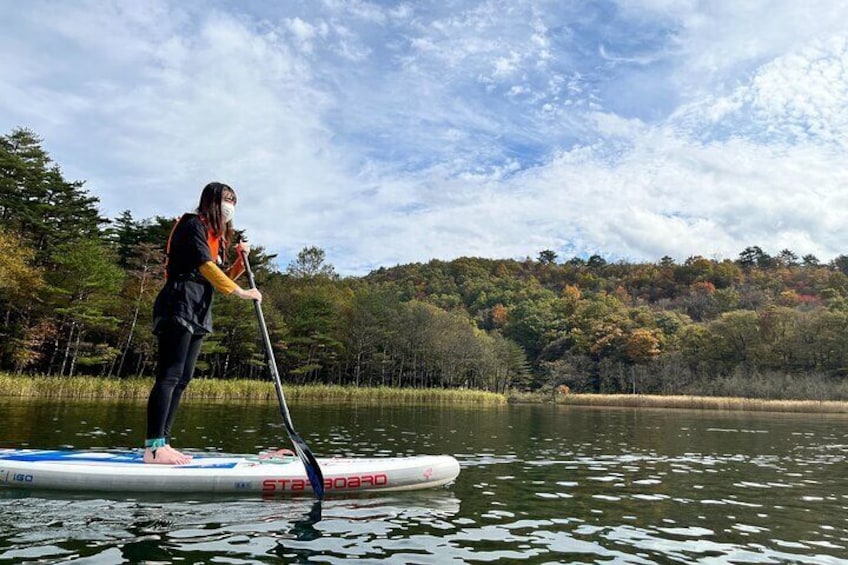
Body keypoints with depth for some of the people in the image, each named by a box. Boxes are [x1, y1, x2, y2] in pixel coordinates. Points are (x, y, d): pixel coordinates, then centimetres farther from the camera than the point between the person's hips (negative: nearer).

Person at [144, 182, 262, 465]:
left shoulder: (216, 236, 23)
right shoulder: (193, 225, -4)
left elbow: (220, 278, 22)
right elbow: (205, 266, -17)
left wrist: (240, 260, 6)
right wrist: (240, 292, -22)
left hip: (197, 314, 9)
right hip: (179, 307, -9)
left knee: (182, 380, 6)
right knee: (169, 376, -14)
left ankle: (162, 444, 10)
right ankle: (153, 448, -14)